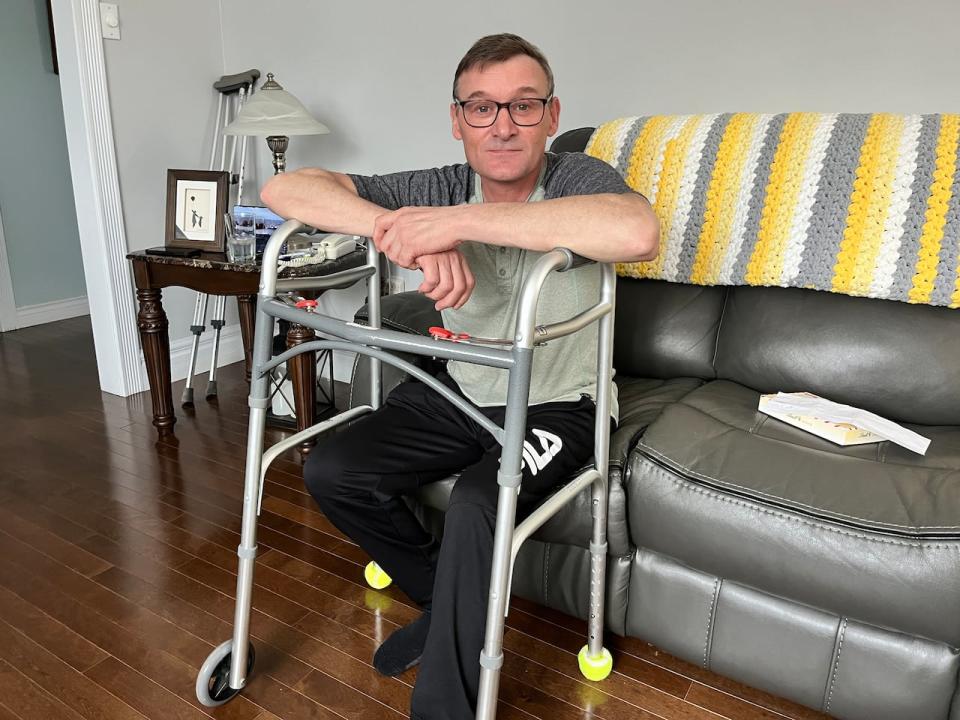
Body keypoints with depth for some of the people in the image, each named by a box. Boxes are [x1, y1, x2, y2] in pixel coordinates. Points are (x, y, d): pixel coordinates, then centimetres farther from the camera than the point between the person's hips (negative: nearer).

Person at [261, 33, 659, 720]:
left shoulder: (579, 180, -16)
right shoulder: (440, 189, -7)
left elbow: (638, 232, -43)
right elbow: (284, 188, -14)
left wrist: (456, 222, -40)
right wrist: (404, 232, -34)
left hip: (556, 407, -4)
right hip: (460, 392, 5)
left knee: (477, 504, -31)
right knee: (331, 471, -4)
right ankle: (445, 601, 16)